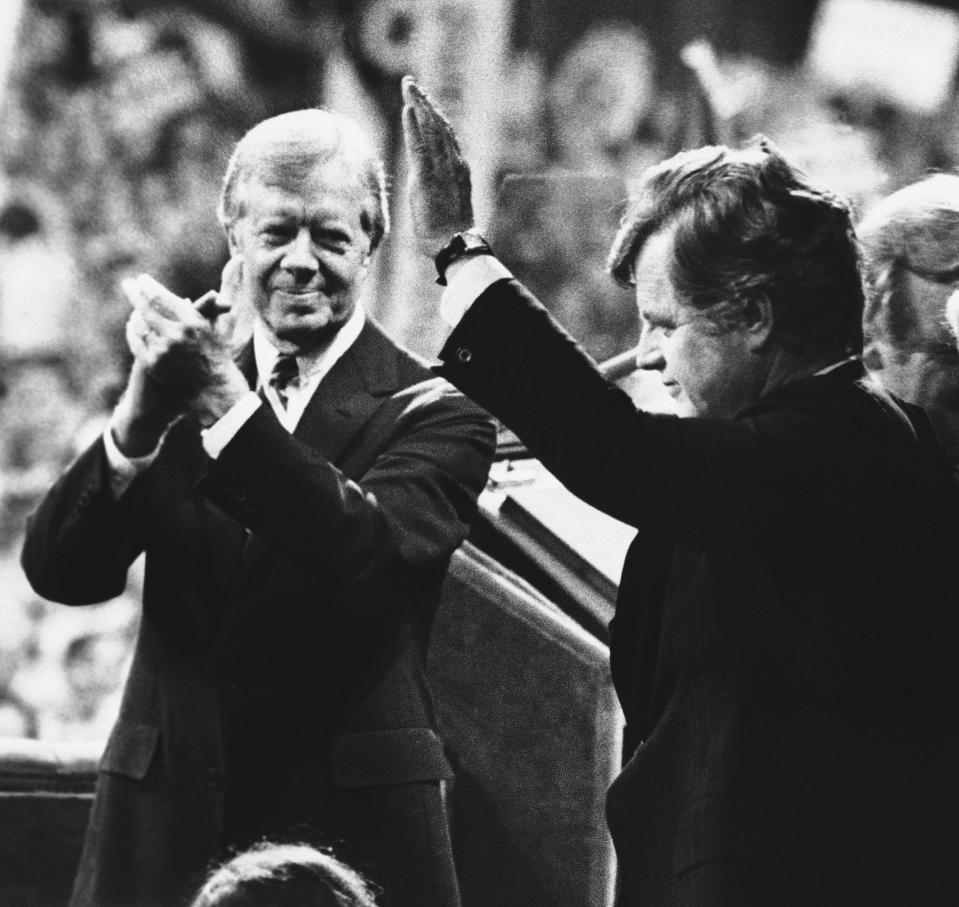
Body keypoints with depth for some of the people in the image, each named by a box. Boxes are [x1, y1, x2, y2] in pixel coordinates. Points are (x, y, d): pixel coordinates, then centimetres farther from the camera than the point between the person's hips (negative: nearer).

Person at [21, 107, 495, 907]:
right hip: (165, 824, 3)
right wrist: (138, 419, -21)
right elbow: (58, 573, -4)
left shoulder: (433, 415, -2)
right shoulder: (182, 394, 8)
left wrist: (229, 404, -27)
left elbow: (371, 555, -21)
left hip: (352, 830, -3)